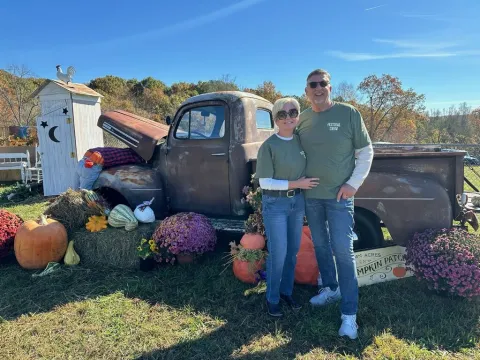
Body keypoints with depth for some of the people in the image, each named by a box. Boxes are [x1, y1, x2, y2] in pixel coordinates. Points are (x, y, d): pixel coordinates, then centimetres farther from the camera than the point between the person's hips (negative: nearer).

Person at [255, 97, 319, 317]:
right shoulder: (269, 146, -14)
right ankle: (272, 299, 19)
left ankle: (287, 292, 32)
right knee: (278, 253, -1)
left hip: (298, 202, 6)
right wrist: (295, 184, -18)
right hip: (275, 204, -5)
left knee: (292, 251, 14)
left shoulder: (301, 141, 2)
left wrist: (303, 188, 0)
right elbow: (265, 183, -16)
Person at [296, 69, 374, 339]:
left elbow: (366, 151, -2)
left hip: (339, 196, -4)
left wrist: (354, 183, -10)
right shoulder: (302, 119, 4)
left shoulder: (349, 113, -6)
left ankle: (349, 314, 4)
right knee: (320, 245, 15)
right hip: (311, 195, 4)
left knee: (343, 251, -5)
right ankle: (331, 288, 36)